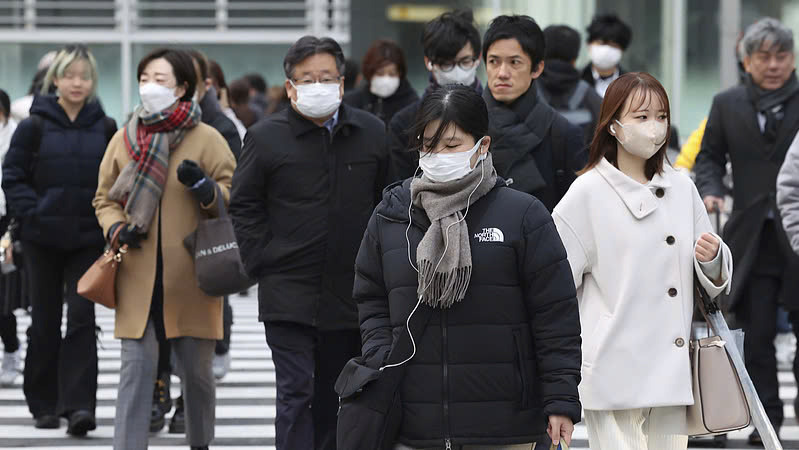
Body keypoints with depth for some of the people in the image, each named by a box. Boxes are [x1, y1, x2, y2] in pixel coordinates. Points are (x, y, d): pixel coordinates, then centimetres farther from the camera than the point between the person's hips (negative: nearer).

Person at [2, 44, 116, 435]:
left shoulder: (105, 129, 4)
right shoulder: (35, 126, -2)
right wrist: (32, 213, -13)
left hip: (88, 238, 0)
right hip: (44, 238, 0)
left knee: (82, 317, -9)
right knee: (45, 321, 7)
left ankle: (78, 404, -12)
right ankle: (44, 403, 18)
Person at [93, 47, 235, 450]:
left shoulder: (207, 139, 1)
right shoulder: (123, 139, 8)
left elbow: (235, 197, 1)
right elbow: (104, 198, 16)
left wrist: (204, 188, -19)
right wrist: (116, 227, -4)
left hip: (191, 278, -1)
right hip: (138, 277, 1)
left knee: (196, 371, 9)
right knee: (135, 371, -4)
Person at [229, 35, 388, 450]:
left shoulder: (372, 134, 6)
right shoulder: (266, 137, -2)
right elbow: (244, 208, 3)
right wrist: (263, 265, -5)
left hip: (350, 296, 3)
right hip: (289, 295, -3)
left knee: (333, 398, 13)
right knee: (296, 395, -8)